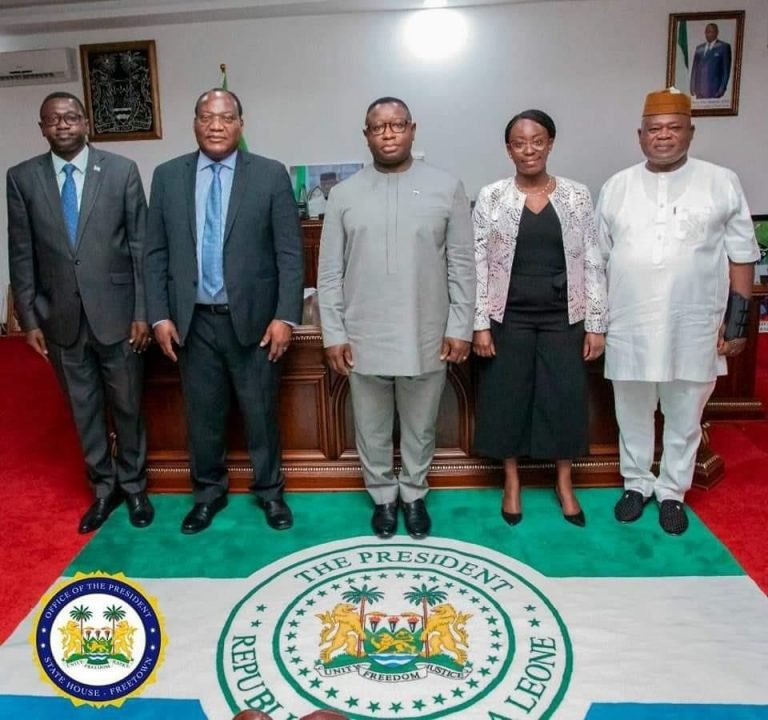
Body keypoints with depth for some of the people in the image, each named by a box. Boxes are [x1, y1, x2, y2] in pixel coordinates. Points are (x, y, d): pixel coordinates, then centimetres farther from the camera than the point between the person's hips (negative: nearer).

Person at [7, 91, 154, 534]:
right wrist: (29, 318, 0)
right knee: (85, 409, 13)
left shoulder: (122, 170, -3)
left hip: (116, 312, -2)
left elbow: (141, 246, -3)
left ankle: (134, 485, 30)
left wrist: (143, 312, -7)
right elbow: (21, 255, 4)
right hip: (61, 318, 2)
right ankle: (104, 487, 31)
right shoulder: (23, 178, 2)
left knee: (128, 406, 10)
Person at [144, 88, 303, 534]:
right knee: (203, 413, 13)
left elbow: (290, 253, -5)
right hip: (192, 321, 2)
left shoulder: (271, 175, -2)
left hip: (253, 319, -2)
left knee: (261, 412, 10)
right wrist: (160, 315, -1)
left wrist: (286, 316, -11)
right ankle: (209, 491, 33)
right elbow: (156, 254, 6)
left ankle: (270, 491, 30)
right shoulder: (168, 176, 5)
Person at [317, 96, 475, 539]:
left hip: (426, 337, 0)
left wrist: (460, 327, -4)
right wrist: (334, 334, -3)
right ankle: (383, 496, 36)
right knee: (372, 429, 14)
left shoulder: (447, 188, 0)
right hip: (364, 338, 1)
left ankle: (414, 495, 37)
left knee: (420, 426, 15)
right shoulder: (344, 195, 2)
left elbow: (462, 266, 0)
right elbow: (330, 273, 2)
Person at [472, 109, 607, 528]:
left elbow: (592, 263, 1)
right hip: (509, 318, -1)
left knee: (564, 398, 9)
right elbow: (478, 264, -3)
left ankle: (564, 484, 29)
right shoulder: (491, 197, -2)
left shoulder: (576, 196, 1)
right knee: (508, 398, 8)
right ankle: (512, 483, 28)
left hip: (563, 318, 1)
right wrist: (480, 324, -7)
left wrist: (596, 324, -2)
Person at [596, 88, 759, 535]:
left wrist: (737, 320, -3)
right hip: (629, 327, 2)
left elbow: (742, 257, 1)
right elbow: (599, 258, 8)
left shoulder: (721, 183, -1)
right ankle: (636, 483, 34)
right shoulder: (617, 187, 5)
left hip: (694, 328, -1)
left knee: (684, 417, 12)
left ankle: (672, 491, 31)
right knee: (633, 415, 15)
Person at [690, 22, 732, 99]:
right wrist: (692, 87, 6)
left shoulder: (724, 47, 4)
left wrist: (722, 88, -9)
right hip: (700, 90, 4)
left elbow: (726, 70, -1)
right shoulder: (699, 48, 17)